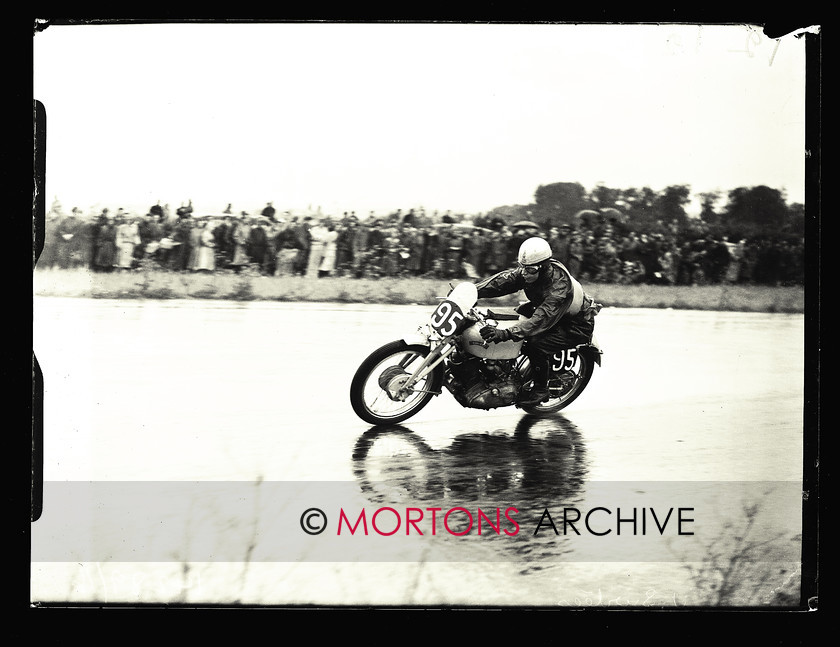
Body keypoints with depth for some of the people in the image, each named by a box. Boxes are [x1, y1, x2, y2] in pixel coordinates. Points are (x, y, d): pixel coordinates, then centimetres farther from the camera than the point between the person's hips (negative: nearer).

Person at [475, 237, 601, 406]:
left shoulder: (559, 285, -38)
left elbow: (542, 318, -47)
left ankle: (541, 390, -7)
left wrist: (504, 334, -56)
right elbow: (503, 280, -19)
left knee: (537, 344, -28)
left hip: (577, 325, -9)